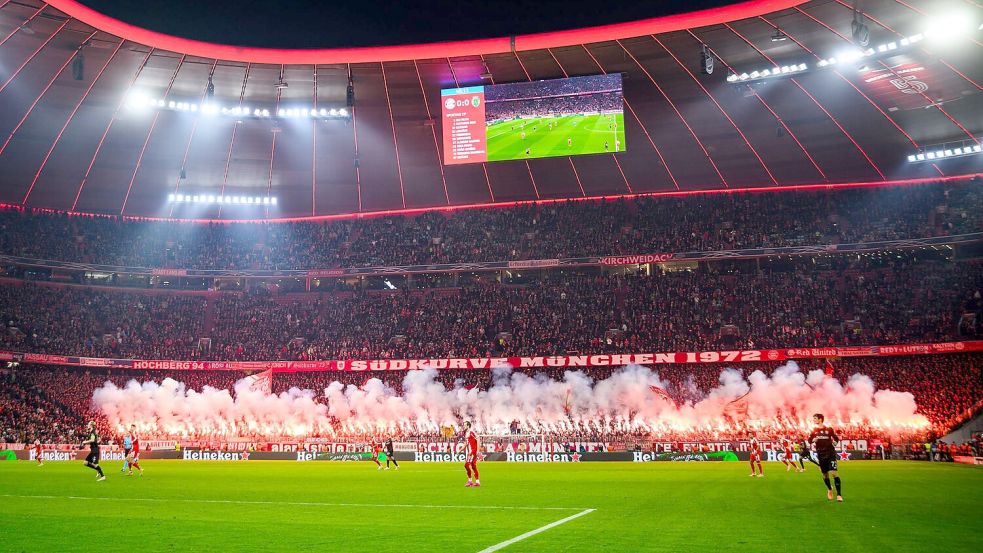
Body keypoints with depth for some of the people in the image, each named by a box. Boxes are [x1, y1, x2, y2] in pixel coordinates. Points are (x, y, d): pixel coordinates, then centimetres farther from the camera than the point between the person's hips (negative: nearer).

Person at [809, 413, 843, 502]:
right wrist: (813, 440, -15)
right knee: (825, 474, 10)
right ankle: (829, 489, 38)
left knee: (834, 472, -15)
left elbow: (836, 438, 11)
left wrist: (834, 443, -9)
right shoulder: (814, 430, 7)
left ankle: (839, 494, -12)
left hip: (830, 453, -3)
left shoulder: (829, 429, 0)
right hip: (821, 455, 3)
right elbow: (809, 440, 7)